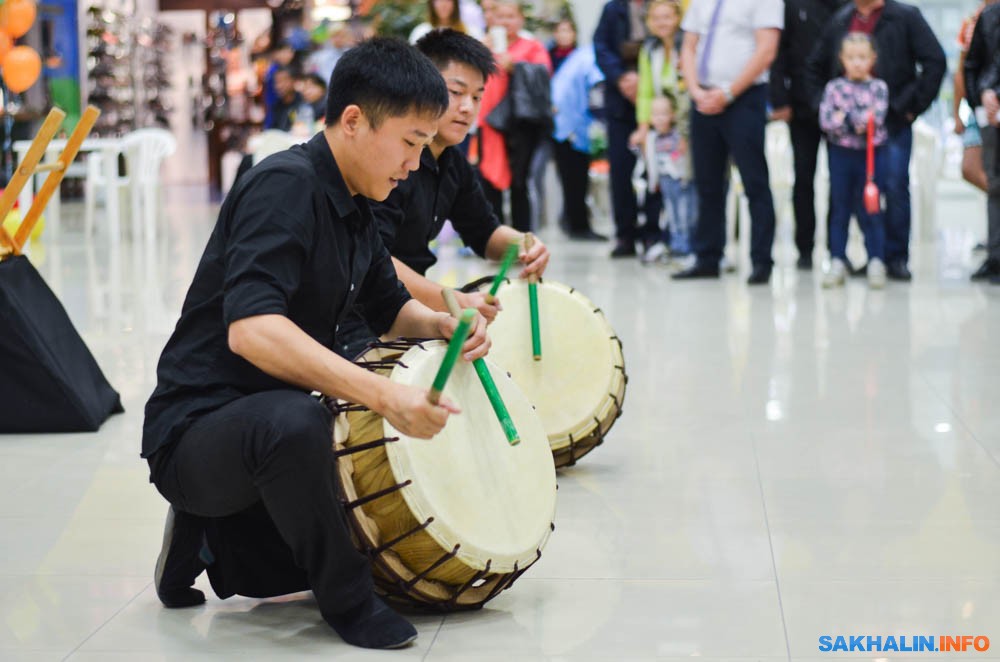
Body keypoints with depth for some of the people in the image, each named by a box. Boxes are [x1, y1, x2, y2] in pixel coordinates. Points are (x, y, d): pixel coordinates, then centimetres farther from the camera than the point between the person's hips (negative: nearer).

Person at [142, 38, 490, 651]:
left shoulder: (353, 209, 10)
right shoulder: (285, 186, -19)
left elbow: (390, 306, 23)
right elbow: (250, 329, -33)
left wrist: (440, 324, -1)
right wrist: (384, 394, -41)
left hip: (274, 427, 10)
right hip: (194, 432, -10)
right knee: (291, 422, -40)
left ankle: (217, 545, 15)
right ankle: (347, 599, -16)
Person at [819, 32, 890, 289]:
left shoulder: (878, 87, 2)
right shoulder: (834, 87, 4)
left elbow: (877, 117, -12)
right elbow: (825, 119, -7)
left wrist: (845, 117, -14)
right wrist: (855, 122, -15)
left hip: (871, 154, -1)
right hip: (840, 153, 1)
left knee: (870, 210, -1)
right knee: (839, 210, 6)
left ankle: (876, 261, 3)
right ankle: (837, 262, 11)